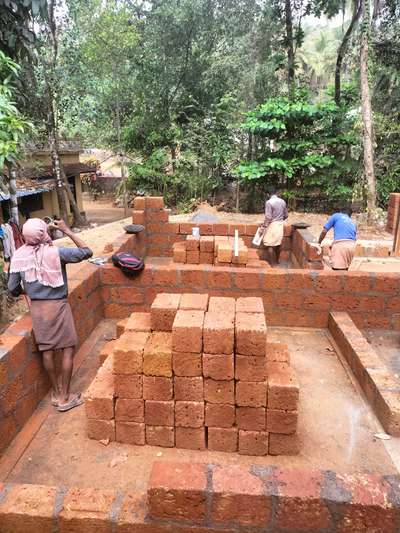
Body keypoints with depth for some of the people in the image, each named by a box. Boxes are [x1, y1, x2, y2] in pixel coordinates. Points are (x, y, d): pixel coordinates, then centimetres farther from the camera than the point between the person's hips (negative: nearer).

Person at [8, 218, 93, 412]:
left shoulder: (18, 256, -3)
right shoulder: (55, 252, -18)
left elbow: (12, 288, 3)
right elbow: (87, 252, -9)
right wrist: (67, 230, -6)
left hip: (37, 307, 5)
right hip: (58, 305, -5)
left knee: (47, 350, 15)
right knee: (68, 349, 7)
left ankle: (56, 392, 30)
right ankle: (64, 397, 13)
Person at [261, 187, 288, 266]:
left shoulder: (269, 202, -16)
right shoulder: (283, 201, 4)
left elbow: (268, 217, -20)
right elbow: (286, 215, 11)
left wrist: (263, 226, -10)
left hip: (272, 225, -7)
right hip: (280, 224, 7)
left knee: (270, 245, 1)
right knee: (278, 243, 17)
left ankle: (271, 263, 4)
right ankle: (277, 261, 29)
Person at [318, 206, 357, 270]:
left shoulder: (336, 216, 18)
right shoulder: (353, 223, 32)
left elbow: (324, 231, 11)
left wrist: (318, 243, 25)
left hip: (340, 244, -6)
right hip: (352, 246, 6)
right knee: (344, 270, 18)